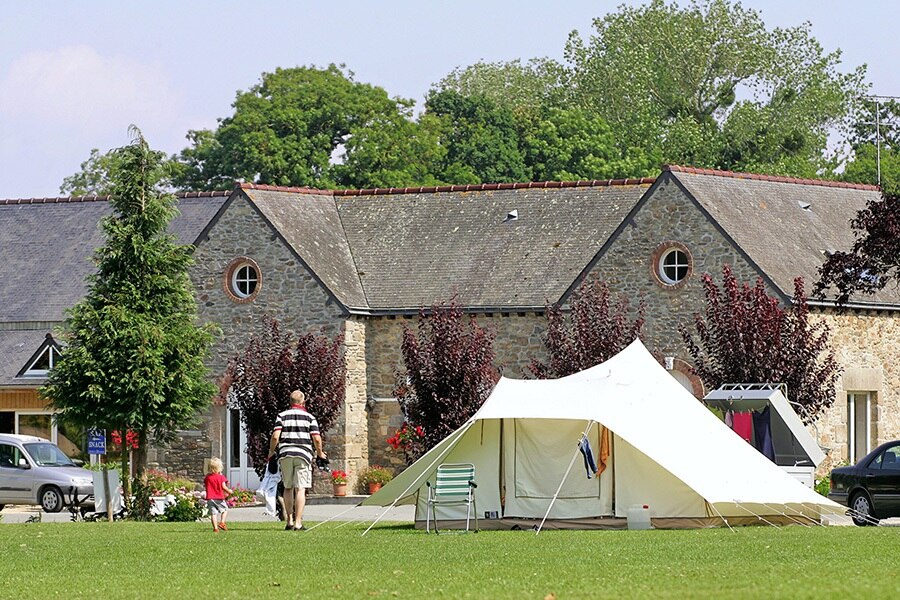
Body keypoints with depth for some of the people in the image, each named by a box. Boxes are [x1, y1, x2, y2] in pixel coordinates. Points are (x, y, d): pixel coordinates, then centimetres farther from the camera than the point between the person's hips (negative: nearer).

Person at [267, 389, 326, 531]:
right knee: (300, 489, -3)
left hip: (285, 455, 2)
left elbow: (275, 436, -3)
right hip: (303, 455, -2)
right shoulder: (310, 417, 5)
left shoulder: (282, 416, 7)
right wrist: (320, 453, 14)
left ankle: (289, 520, 15)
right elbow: (317, 439, -3)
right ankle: (298, 522, -8)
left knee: (288, 488, 15)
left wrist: (271, 452, 12)